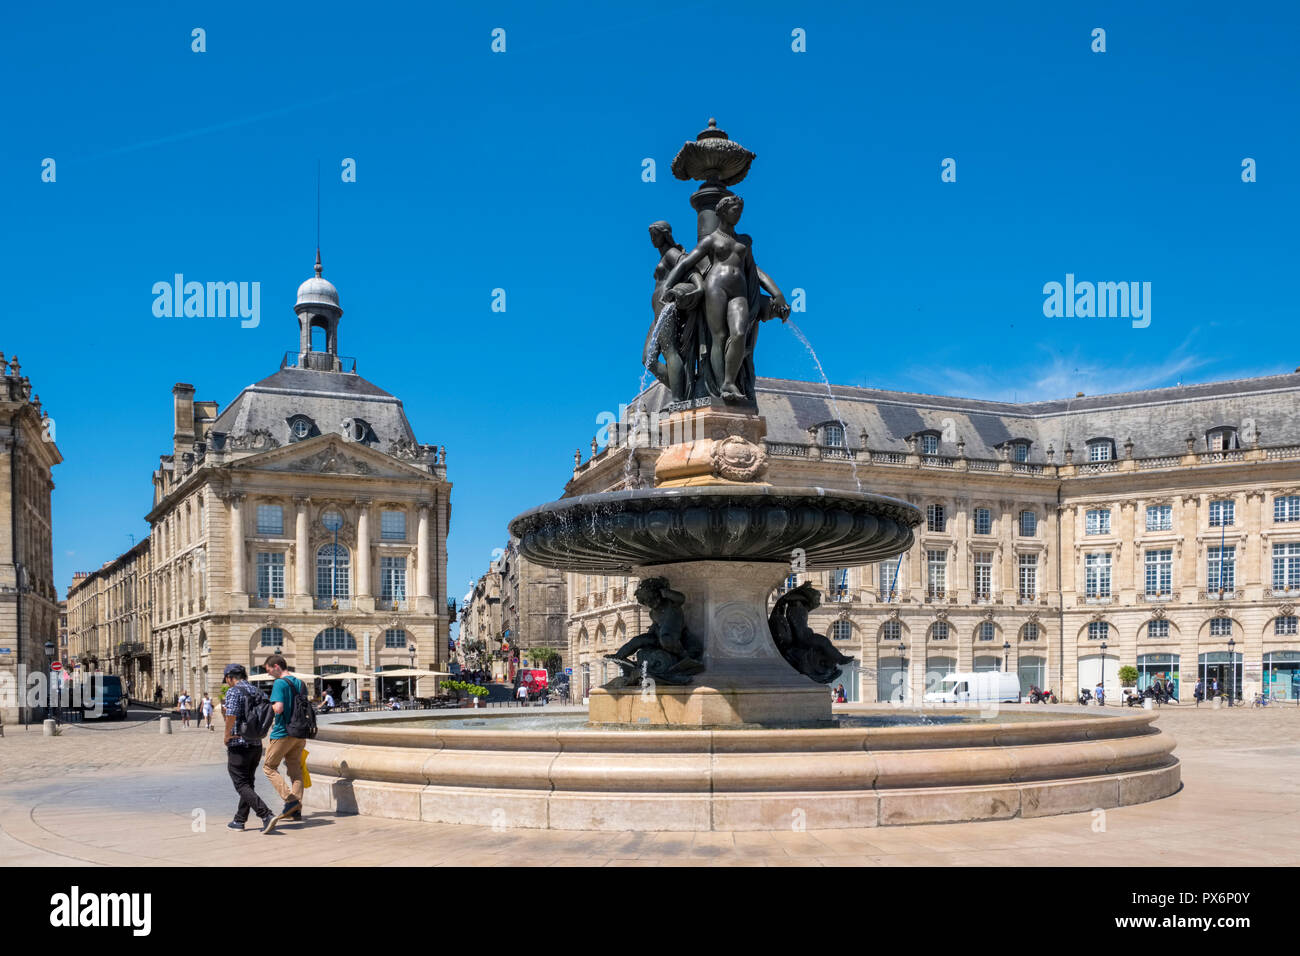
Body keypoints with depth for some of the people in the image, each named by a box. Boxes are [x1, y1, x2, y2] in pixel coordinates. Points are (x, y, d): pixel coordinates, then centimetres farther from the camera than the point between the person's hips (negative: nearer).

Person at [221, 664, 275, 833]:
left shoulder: (233, 692, -12)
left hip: (239, 745, -8)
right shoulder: (255, 691, 12)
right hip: (256, 744, 8)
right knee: (248, 783, 17)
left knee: (242, 785, -4)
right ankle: (239, 820, 23)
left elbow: (231, 716, -26)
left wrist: (227, 735, -10)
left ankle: (266, 815, -18)